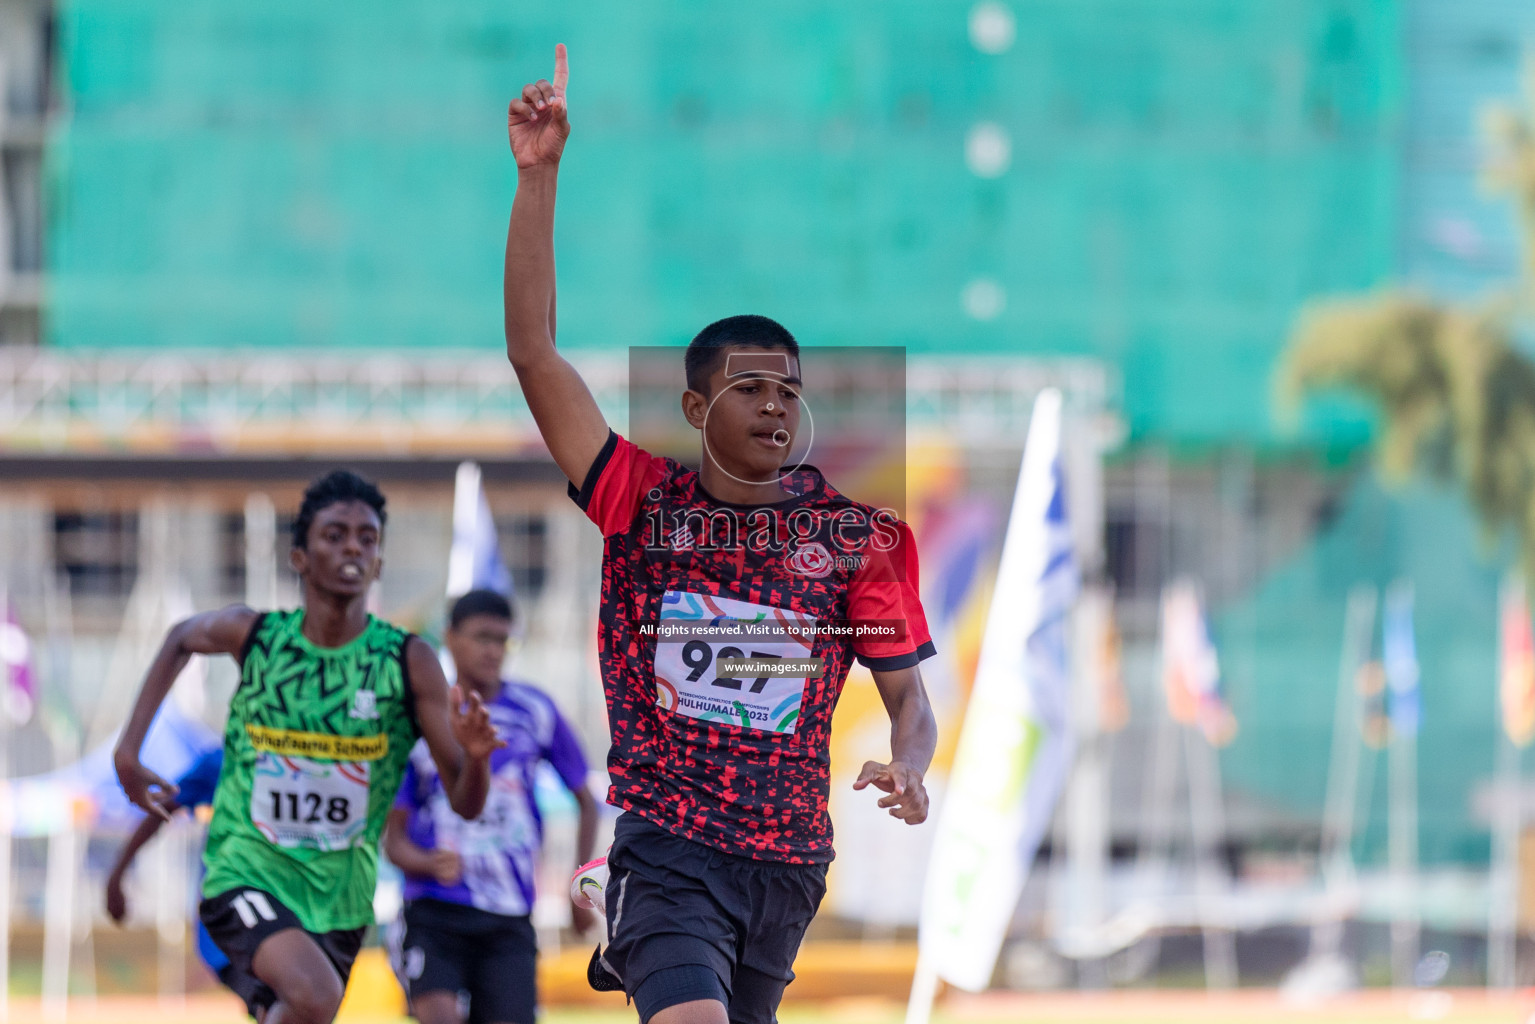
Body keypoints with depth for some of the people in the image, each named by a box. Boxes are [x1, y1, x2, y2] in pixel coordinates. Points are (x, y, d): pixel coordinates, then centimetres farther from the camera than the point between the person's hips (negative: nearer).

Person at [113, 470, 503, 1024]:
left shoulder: (409, 661, -8)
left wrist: (475, 755, -31)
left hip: (337, 894, 3)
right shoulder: (253, 634, -7)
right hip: (247, 873, -3)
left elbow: (466, 803, -8)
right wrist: (128, 748, 12)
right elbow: (181, 638, 18)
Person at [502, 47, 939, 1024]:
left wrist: (909, 767, -18)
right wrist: (539, 175, -14)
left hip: (790, 862, 4)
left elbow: (907, 692, 7)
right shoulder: (645, 502, -2)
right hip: (667, 854, -4)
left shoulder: (859, 531, 3)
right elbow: (534, 350, -8)